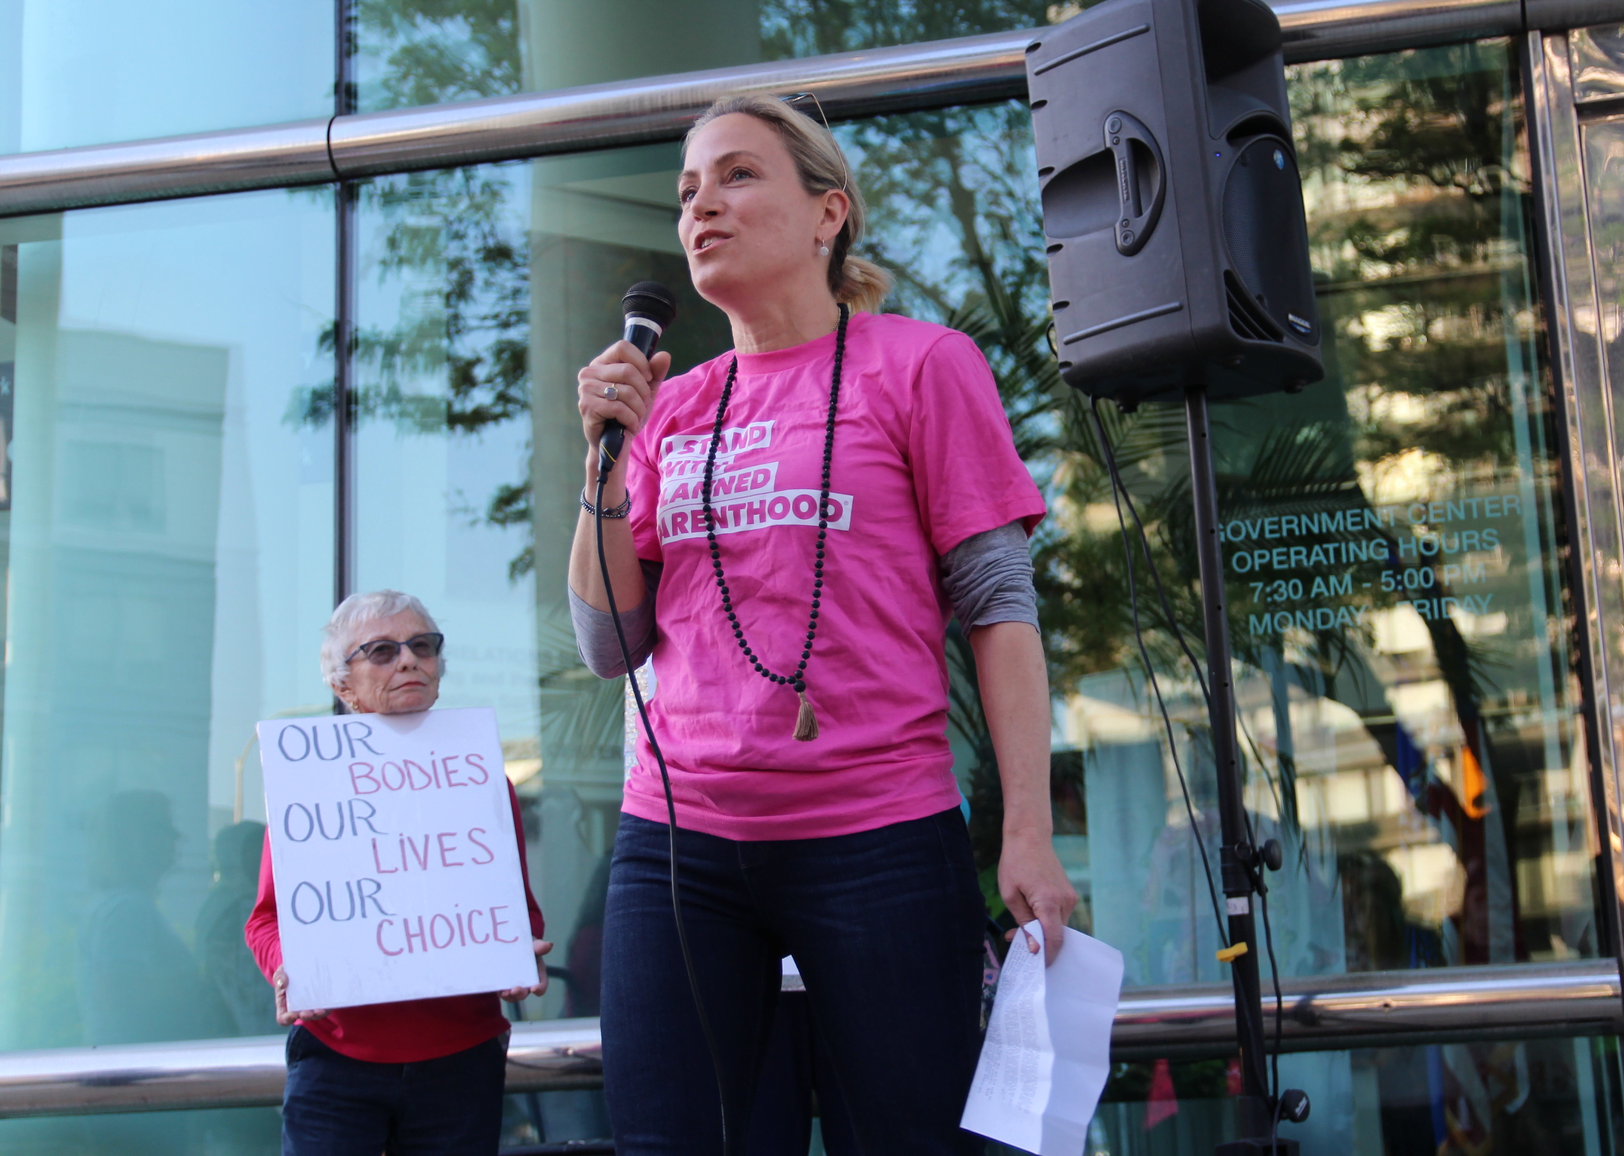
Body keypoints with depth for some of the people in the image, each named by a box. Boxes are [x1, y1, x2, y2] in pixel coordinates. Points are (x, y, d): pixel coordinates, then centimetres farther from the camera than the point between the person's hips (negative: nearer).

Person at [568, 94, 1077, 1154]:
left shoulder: (921, 365, 2)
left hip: (878, 841, -4)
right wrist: (609, 453, 0)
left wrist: (1028, 833, -11)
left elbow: (998, 607, -3)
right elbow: (611, 646, 10)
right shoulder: (670, 407, 14)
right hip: (676, 844, 4)